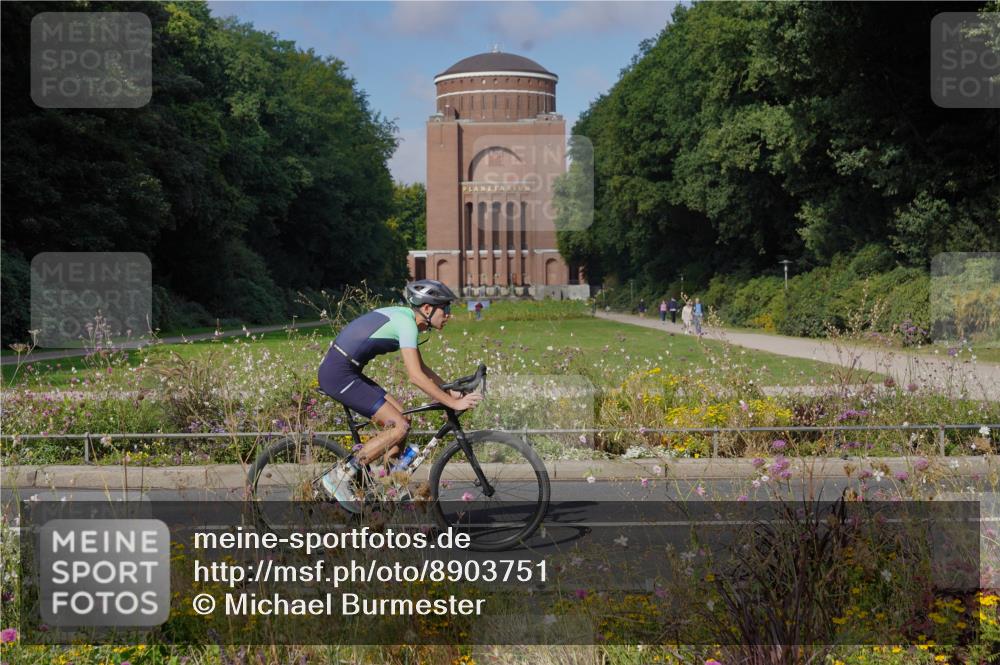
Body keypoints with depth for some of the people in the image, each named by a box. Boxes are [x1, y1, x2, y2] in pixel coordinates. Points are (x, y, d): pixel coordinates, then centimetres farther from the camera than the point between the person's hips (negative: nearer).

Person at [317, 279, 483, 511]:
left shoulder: (405, 318, 13)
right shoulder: (406, 323, -17)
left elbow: (422, 368, 21)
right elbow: (416, 376, -23)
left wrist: (452, 391, 12)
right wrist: (453, 403, -20)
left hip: (347, 373, 10)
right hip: (339, 375, -10)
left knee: (401, 419, 8)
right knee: (399, 427, -12)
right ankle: (340, 476, -8)